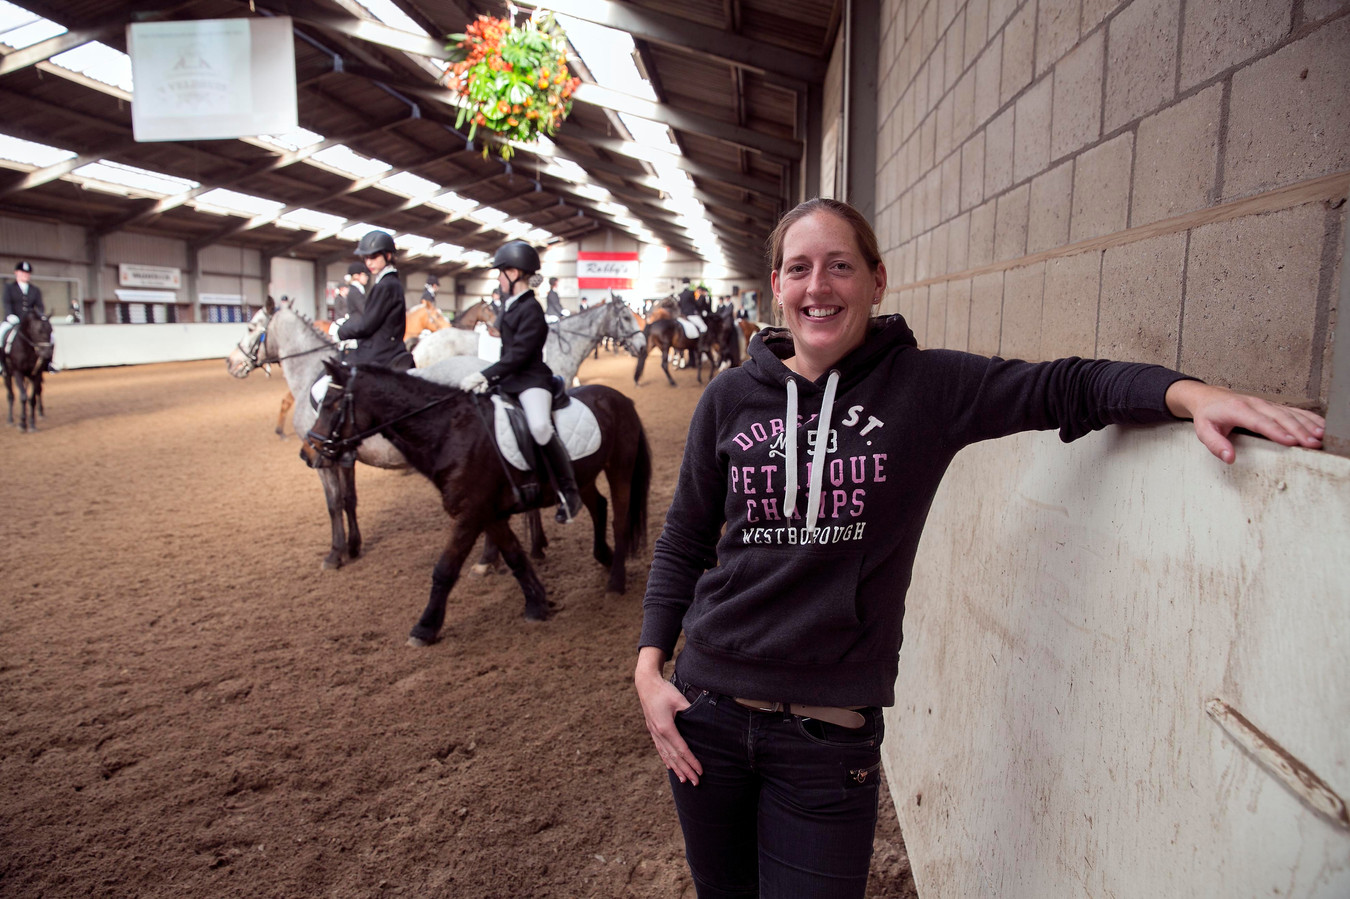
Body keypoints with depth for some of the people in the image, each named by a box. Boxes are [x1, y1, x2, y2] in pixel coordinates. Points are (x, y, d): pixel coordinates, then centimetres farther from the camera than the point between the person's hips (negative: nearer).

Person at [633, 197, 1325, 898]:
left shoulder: (928, 387, -5)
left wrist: (1188, 394, -24)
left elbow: (1069, 385, -5)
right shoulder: (731, 399, 0)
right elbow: (683, 542, 6)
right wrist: (649, 664, 0)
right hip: (709, 707, 3)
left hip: (830, 734, -2)